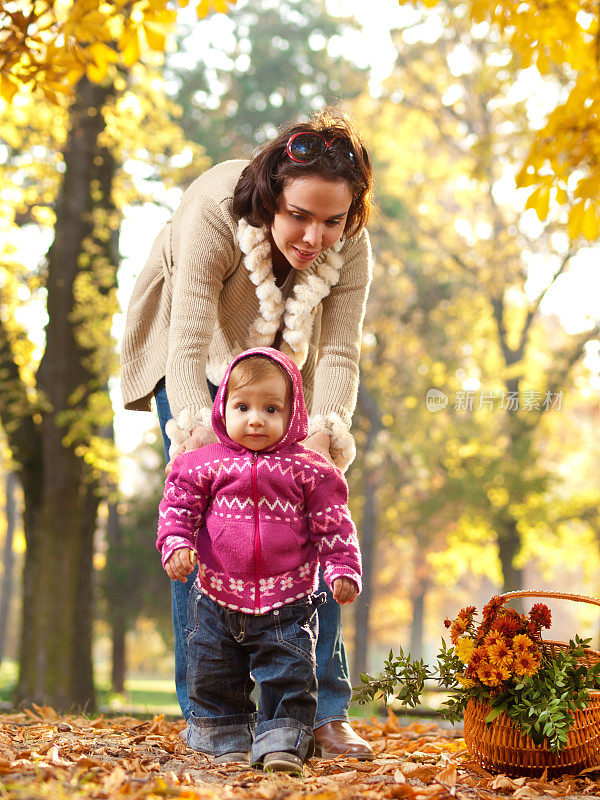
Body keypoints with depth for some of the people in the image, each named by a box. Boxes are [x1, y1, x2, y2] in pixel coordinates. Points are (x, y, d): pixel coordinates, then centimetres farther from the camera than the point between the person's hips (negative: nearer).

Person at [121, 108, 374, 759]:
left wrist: (324, 438, -43)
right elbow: (188, 345, -39)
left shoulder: (350, 249, -24)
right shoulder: (213, 213, -36)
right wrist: (199, 438, -51)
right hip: (197, 359, -3)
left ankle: (323, 711, -6)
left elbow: (338, 354, -26)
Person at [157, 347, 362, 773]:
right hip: (217, 599, 2)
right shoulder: (206, 464, 2)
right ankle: (226, 738, 29)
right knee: (214, 677, 11)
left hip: (287, 602, -2)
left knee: (289, 675, -5)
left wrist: (343, 569, -8)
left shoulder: (308, 470, -1)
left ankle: (282, 742, 4)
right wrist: (176, 543, -13)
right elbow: (178, 506, 4)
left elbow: (333, 525, 1)